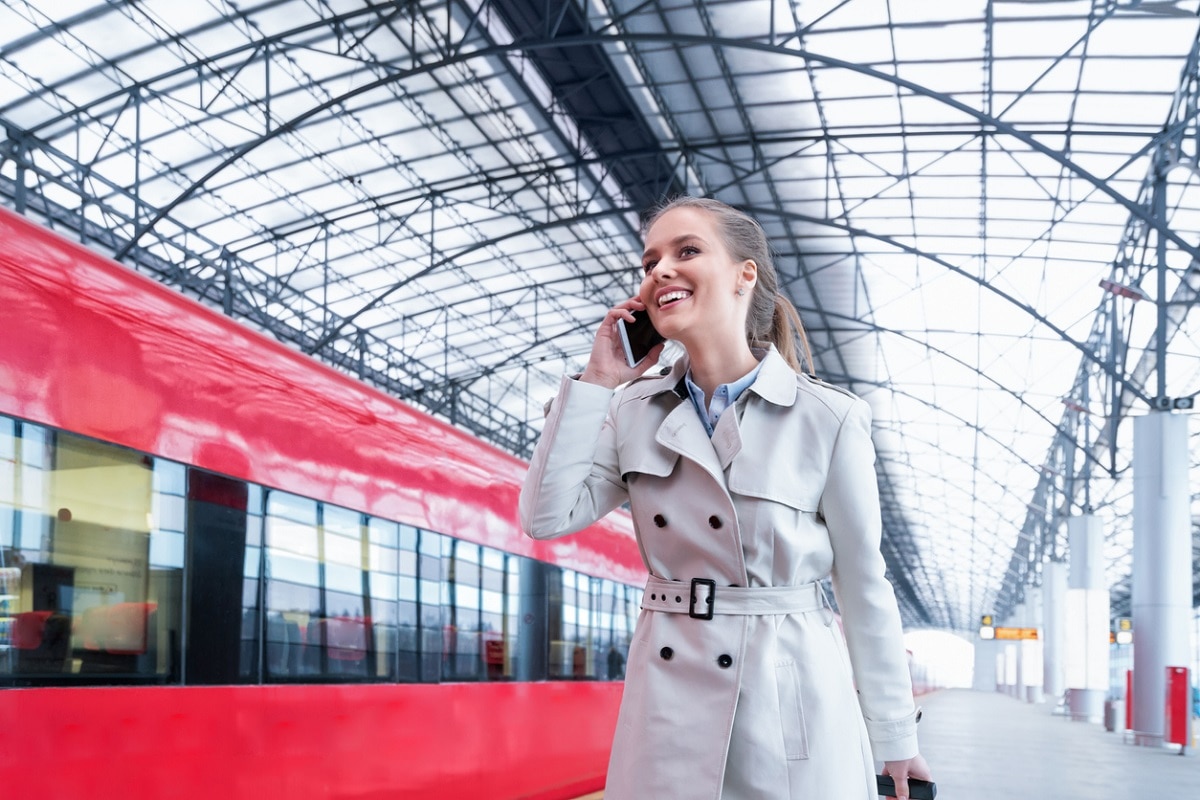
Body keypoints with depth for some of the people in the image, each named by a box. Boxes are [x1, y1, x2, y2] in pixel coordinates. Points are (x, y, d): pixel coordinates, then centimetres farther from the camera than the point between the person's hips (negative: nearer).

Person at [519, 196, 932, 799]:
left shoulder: (828, 419, -6)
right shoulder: (634, 412, 4)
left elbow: (863, 585, -2)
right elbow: (547, 516, -7)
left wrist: (893, 737, 3)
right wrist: (596, 382, -5)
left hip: (792, 702, -3)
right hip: (670, 704, 3)